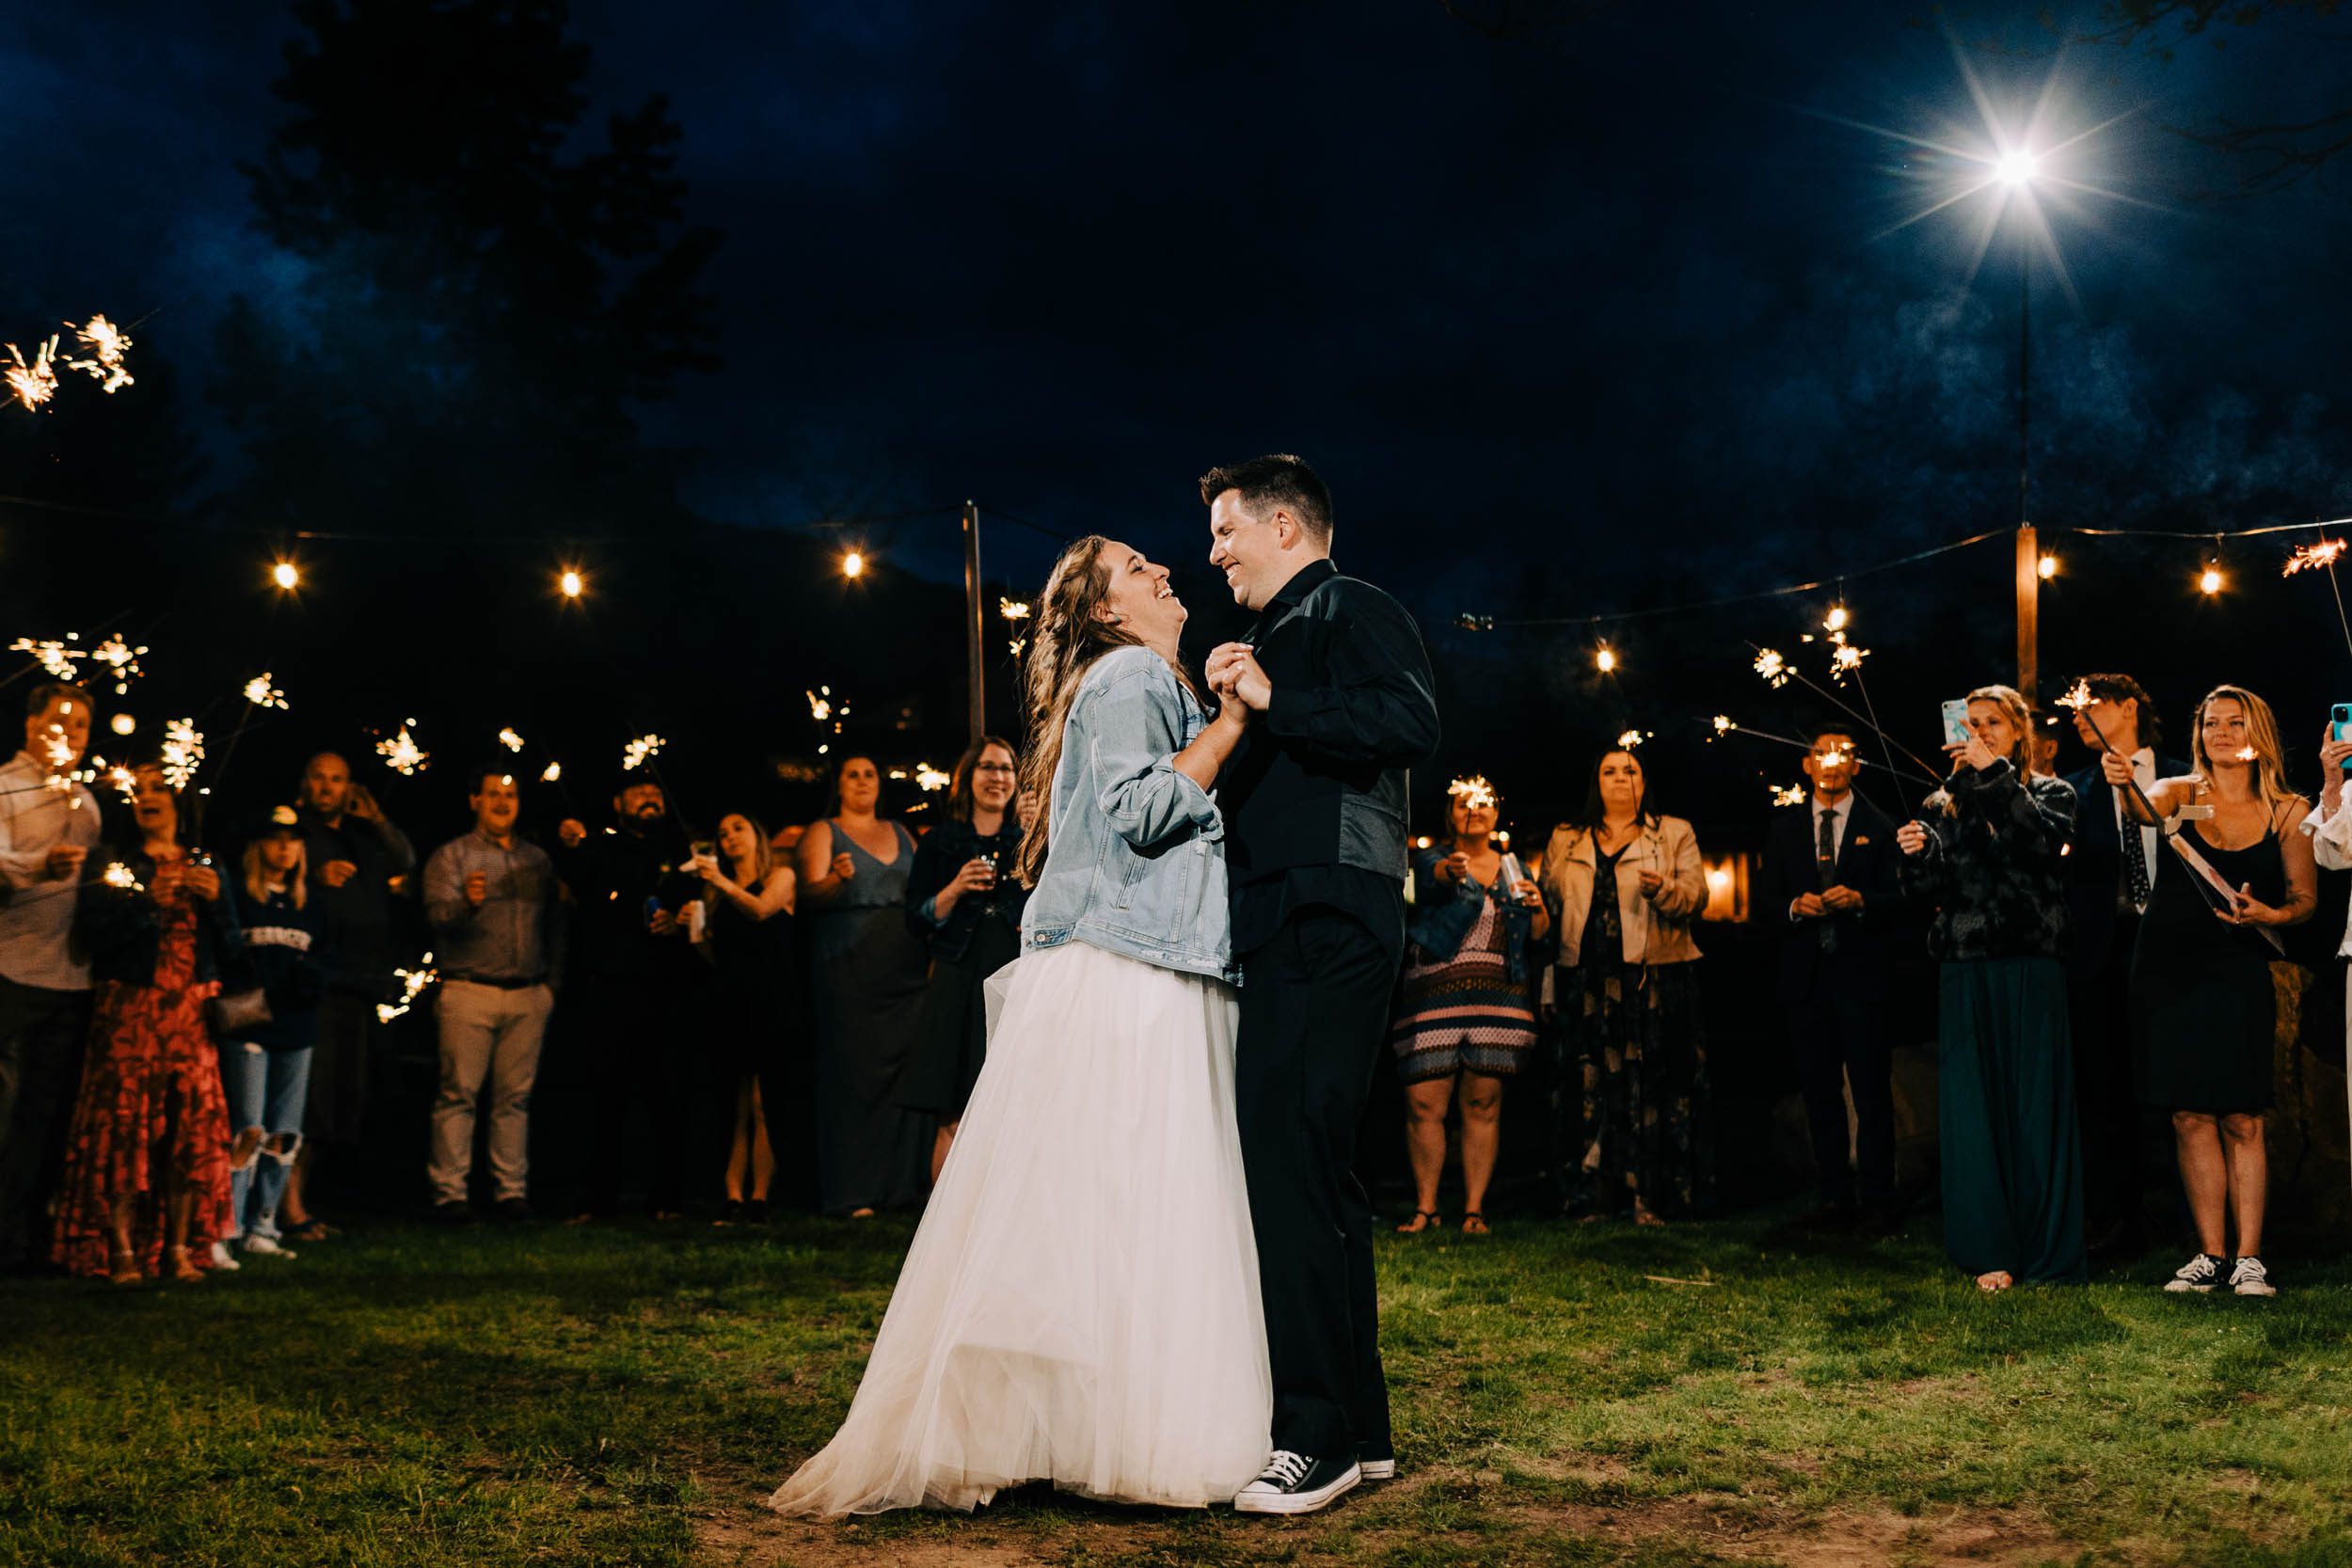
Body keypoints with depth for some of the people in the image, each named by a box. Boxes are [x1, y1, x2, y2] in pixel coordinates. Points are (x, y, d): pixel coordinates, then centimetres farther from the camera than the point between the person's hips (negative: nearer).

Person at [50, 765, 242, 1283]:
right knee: (125, 1125, -9)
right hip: (129, 1011, -3)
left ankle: (180, 1248, 4)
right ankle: (121, 1249, -5)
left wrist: (216, 900, -2)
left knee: (191, 1126, -1)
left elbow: (228, 947, 14)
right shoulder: (113, 864, 6)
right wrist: (147, 901, -16)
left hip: (192, 1012, 3)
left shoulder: (205, 867, 16)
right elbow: (92, 934, -8)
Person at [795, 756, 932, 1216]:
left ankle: (902, 1183, 4)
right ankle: (852, 1191, -6)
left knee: (906, 1072, -1)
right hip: (848, 969, -4)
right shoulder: (823, 833, 6)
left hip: (904, 969, 4)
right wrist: (837, 878, -30)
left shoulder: (900, 832, 19)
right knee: (853, 1072, -7)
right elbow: (810, 893, -9)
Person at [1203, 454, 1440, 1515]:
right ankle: (1358, 1429, 16)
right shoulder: (1279, 638, 27)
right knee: (1312, 1166, 10)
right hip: (1289, 931, 10)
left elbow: (1411, 722, -19)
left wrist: (1275, 703, -18)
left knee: (1286, 1159, -15)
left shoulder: (1355, 612, -1)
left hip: (1327, 925, -10)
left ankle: (1315, 1435, -12)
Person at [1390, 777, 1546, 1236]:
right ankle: (1426, 1207, 4)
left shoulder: (1513, 867, 16)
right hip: (1434, 993, -2)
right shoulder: (1434, 858, 6)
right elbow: (1433, 877, -20)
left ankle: (1474, 1209, 5)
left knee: (1483, 1103, -2)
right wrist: (1453, 870, -42)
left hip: (1497, 995, 2)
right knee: (1424, 1103, -7)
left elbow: (1539, 935, 16)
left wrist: (1538, 907, -5)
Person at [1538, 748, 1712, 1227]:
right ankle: (1594, 1200, 1)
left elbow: (1696, 896, 2)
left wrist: (1663, 889, -19)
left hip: (1655, 977, -2)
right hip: (1587, 980, 2)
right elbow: (1549, 904, 19)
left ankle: (1649, 1198, -4)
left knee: (1652, 1083, -6)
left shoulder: (1675, 834, 13)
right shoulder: (1565, 840, 18)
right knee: (1591, 1084, -2)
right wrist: (1551, 987, 9)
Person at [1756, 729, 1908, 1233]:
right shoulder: (1785, 829, 13)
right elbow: (1766, 897, 10)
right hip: (1806, 978, 3)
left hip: (1862, 976, -3)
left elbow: (1899, 899, -2)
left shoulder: (1879, 827, 4)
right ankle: (1836, 1197, 14)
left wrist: (1859, 900, -21)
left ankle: (1876, 1202, 3)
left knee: (1872, 1093, -2)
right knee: (1819, 1092, 7)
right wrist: (1795, 905, -11)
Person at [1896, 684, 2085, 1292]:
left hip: (2032, 968, -2)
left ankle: (2049, 1251, 5)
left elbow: (2044, 841, -14)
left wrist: (1995, 774, -17)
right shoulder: (1942, 805, 15)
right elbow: (1927, 894, 9)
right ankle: (1989, 1251, 4)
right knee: (1971, 1108, -1)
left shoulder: (2050, 793, 9)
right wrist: (1916, 857, -11)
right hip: (1965, 972, 2)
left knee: (2036, 1104, -2)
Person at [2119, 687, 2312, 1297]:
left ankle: (2248, 1257, 4)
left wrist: (2269, 915, -14)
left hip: (2239, 971, -1)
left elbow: (2305, 899, 7)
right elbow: (2145, 809, -17)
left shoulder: (2289, 812, 5)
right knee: (2190, 1117, 3)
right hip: (2169, 966, 1)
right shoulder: (2181, 793, 5)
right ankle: (2211, 1255, 10)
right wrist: (2123, 784, -40)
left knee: (2241, 1119, -2)